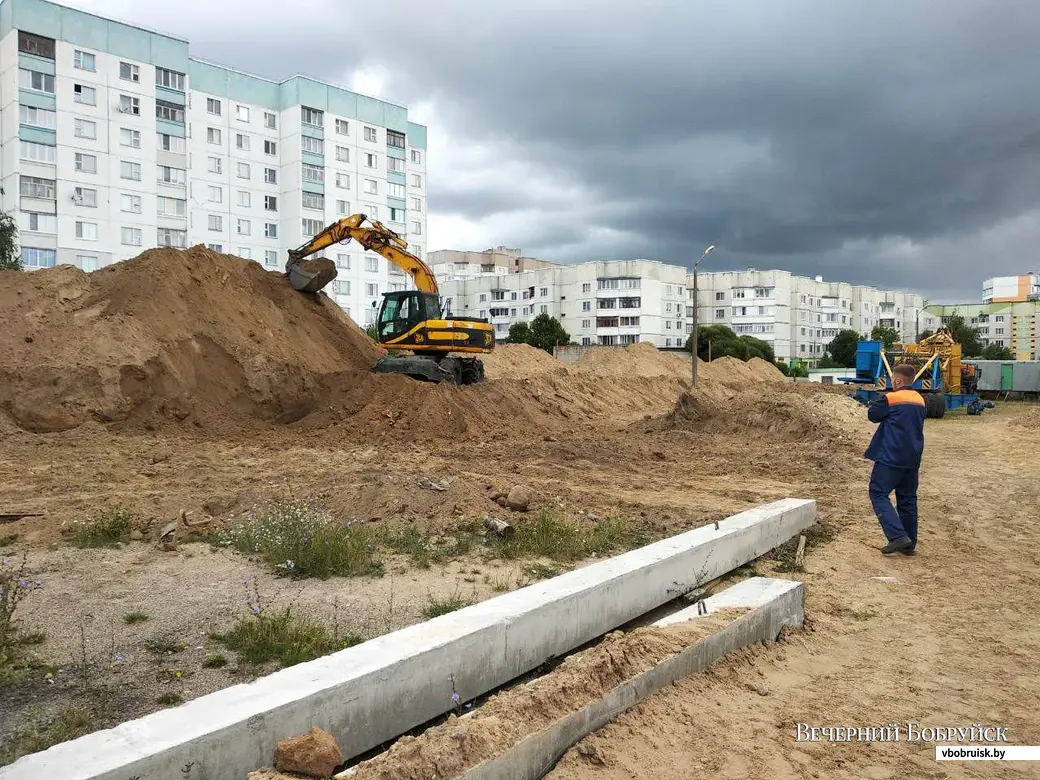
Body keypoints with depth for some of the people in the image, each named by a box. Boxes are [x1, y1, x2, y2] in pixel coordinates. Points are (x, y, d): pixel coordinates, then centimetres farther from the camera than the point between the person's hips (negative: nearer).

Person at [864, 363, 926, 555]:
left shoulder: (890, 399, -12)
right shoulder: (920, 400, 11)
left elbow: (873, 415, -1)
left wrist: (875, 405, 17)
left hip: (891, 457, -7)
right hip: (912, 459, 7)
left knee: (878, 493, -3)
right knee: (907, 499, 12)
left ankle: (898, 536, -16)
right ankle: (909, 544, 16)